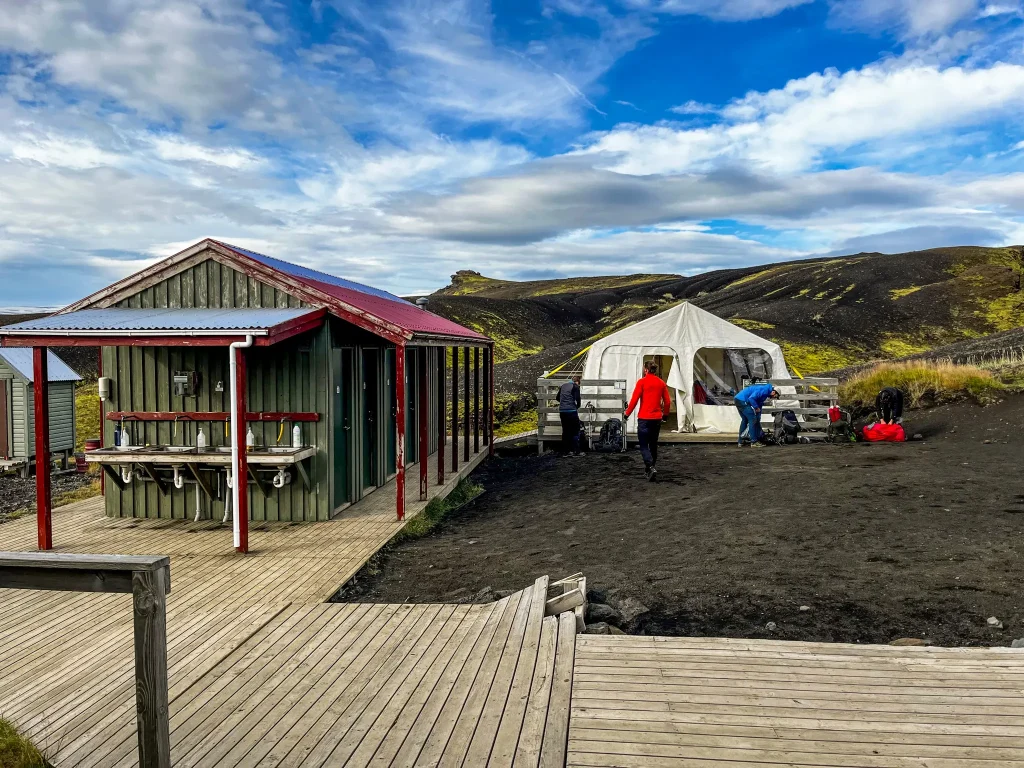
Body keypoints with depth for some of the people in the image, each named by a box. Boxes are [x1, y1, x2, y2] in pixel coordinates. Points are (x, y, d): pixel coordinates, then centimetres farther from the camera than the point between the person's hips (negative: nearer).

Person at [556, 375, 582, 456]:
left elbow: (558, 398, 25)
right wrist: (578, 406, 9)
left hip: (562, 411, 6)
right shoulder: (575, 386, -2)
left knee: (565, 431, 12)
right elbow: (577, 398, -9)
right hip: (571, 410, -6)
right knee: (575, 431, 2)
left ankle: (564, 452, 13)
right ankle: (576, 451, -1)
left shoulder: (563, 386, 17)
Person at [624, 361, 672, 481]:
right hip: (657, 418, 5)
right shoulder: (661, 383, 5)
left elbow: (634, 400, -11)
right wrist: (665, 413, 23)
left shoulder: (642, 382, -9)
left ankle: (651, 468, -19)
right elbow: (667, 402, 7)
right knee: (653, 445, 17)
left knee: (644, 446, 0)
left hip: (644, 418, -5)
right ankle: (649, 469, 26)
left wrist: (627, 413, 1)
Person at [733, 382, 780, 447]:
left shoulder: (765, 393, 19)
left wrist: (758, 419, 28)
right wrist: (756, 408, -12)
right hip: (742, 400, -11)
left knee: (744, 420, 19)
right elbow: (751, 398, -25)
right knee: (752, 419, -8)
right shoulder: (764, 390, -13)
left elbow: (760, 405, 27)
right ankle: (754, 441, -7)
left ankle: (740, 441, 22)